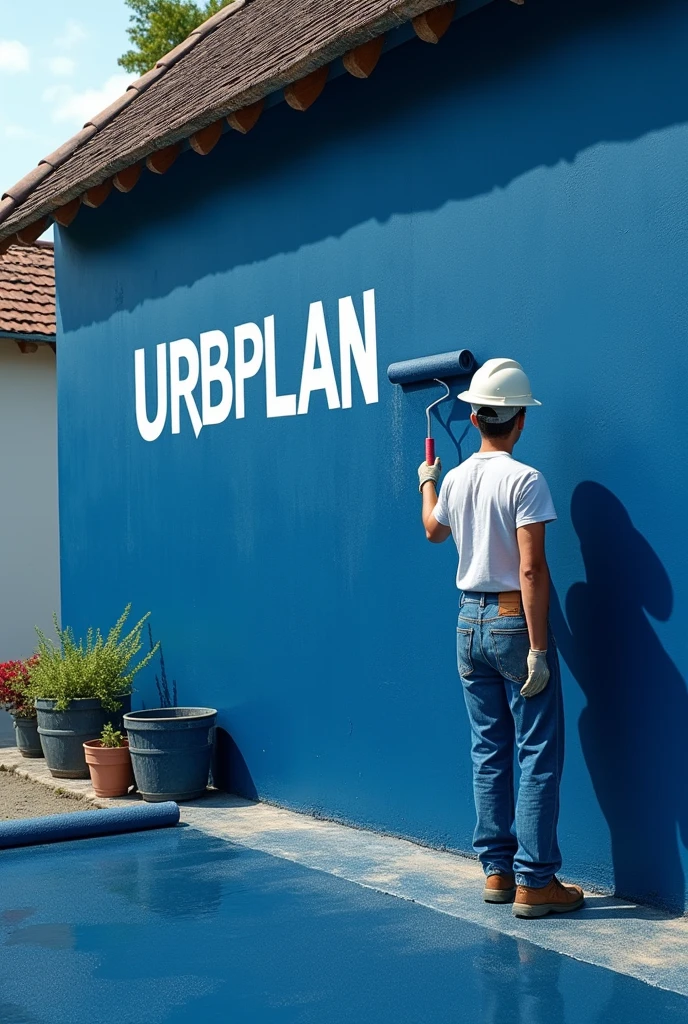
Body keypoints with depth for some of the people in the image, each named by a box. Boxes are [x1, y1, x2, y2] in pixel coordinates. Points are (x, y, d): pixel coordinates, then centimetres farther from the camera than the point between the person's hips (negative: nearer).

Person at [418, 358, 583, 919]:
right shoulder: (525, 479, -14)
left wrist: (426, 481, 46)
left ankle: (497, 871, 19)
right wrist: (538, 647, -18)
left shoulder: (455, 479, 5)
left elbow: (434, 530, 27)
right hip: (515, 621, -6)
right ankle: (534, 882, 0)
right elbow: (532, 569, -19)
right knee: (539, 755, -1)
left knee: (490, 752, 13)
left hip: (470, 621, 7)